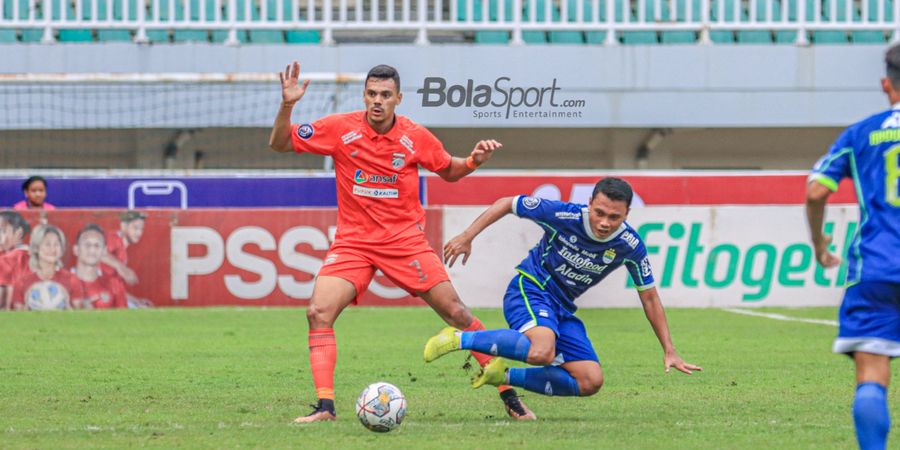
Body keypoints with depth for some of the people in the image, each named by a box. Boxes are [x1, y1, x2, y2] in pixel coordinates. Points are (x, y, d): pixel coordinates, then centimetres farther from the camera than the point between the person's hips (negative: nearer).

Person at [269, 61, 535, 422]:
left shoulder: (416, 137, -3)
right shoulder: (340, 128, -6)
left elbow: (449, 171, 15)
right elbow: (279, 144, -1)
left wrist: (474, 161, -6)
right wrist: (287, 106, -18)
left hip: (405, 240, 0)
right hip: (353, 241, 0)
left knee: (456, 313, -5)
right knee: (319, 311, -20)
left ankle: (509, 397, 6)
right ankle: (325, 406, -14)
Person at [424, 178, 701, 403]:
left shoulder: (630, 246, -10)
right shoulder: (564, 215, -20)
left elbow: (649, 297, 3)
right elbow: (506, 204, -7)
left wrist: (669, 351, 2)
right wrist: (467, 237, -11)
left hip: (562, 309, 6)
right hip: (529, 289, -6)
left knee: (591, 382, -8)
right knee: (543, 351, -37)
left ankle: (503, 376, 4)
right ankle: (460, 339, -23)